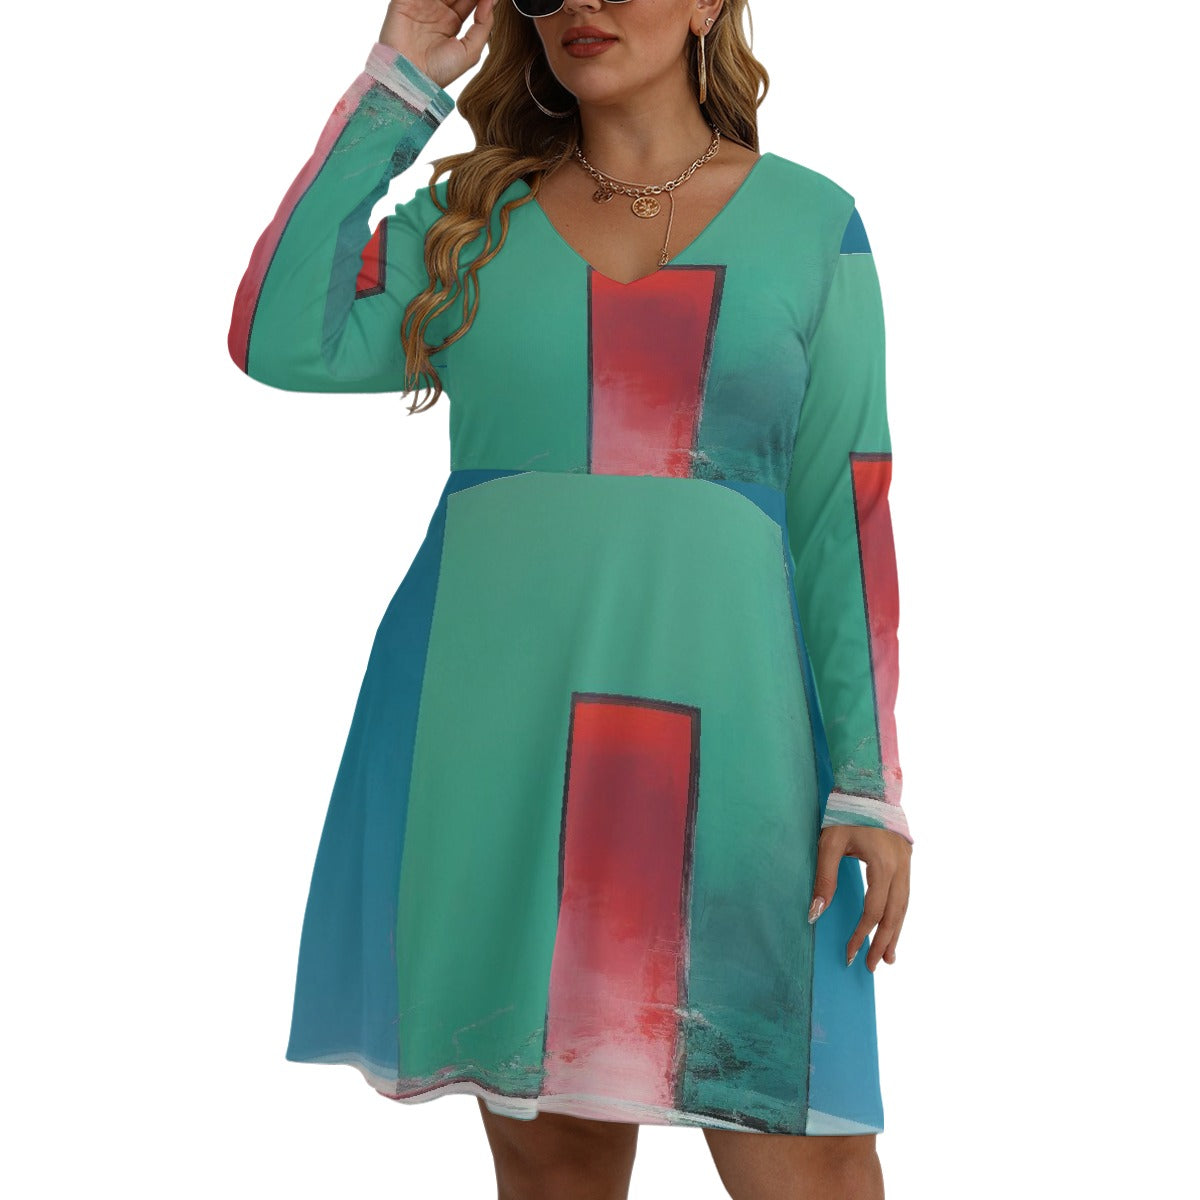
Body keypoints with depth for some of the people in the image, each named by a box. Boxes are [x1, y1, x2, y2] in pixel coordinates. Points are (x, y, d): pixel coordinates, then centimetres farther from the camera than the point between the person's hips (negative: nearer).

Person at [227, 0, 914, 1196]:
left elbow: (846, 511, 4)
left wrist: (869, 780, -3)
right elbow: (283, 342, -4)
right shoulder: (475, 220, 12)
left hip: (721, 729, -1)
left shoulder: (811, 223, 8)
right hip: (489, 737, 2)